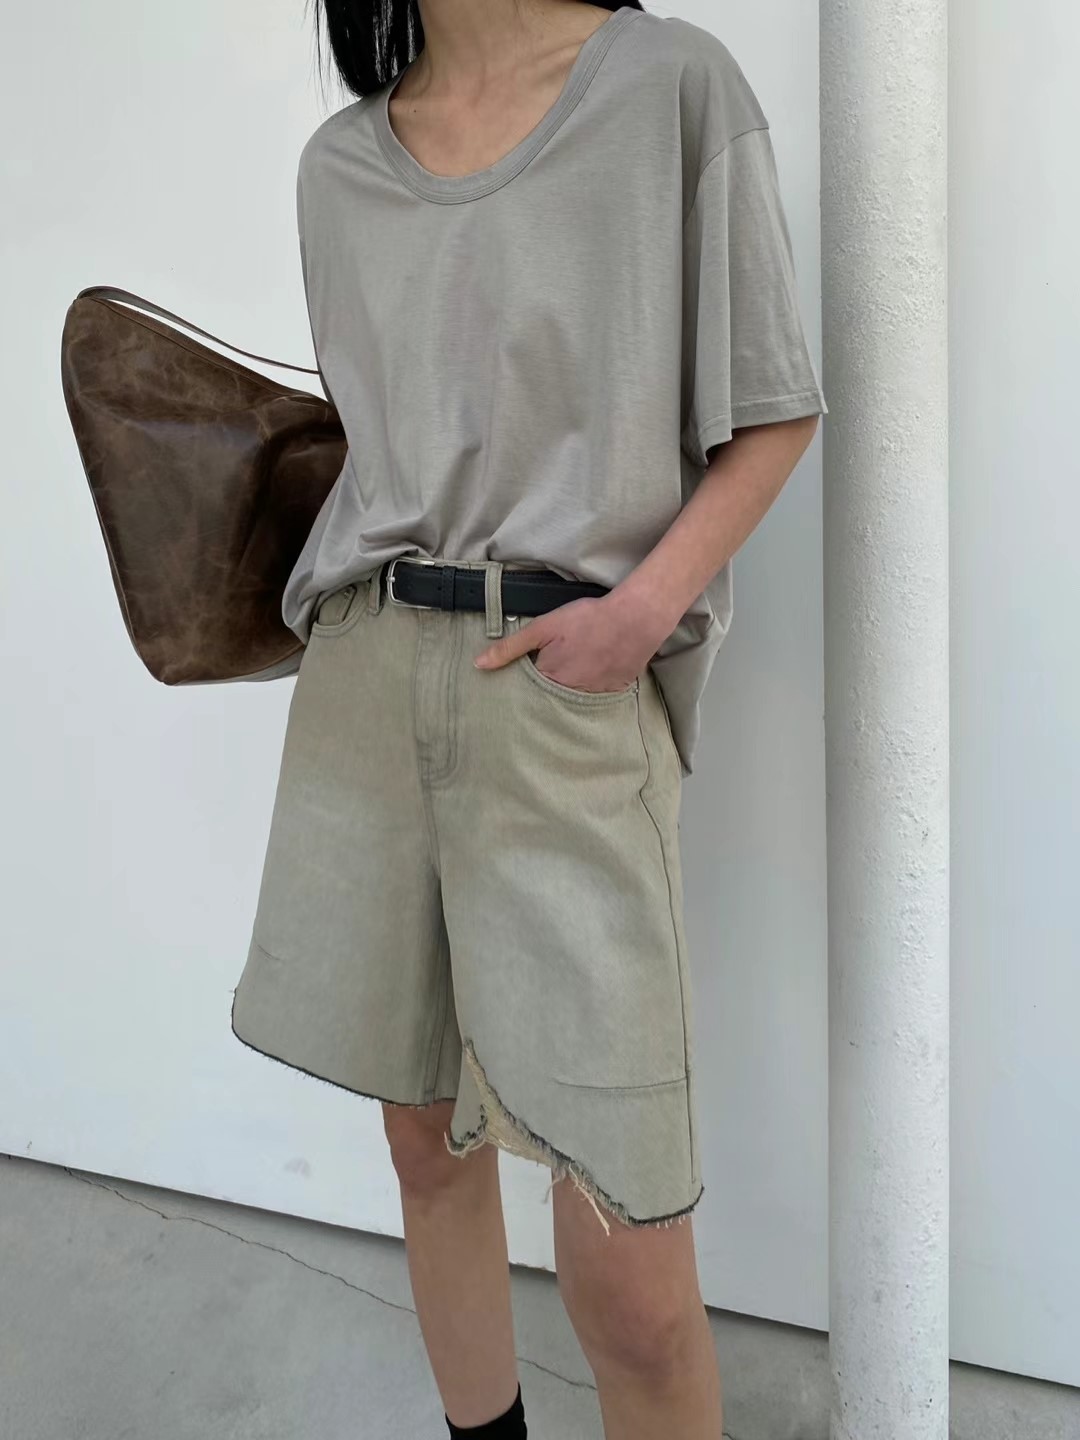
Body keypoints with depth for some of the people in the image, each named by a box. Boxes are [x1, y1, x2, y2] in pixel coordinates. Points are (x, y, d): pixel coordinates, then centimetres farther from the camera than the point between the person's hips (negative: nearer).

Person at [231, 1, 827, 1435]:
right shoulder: (339, 165, 16)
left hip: (572, 687, -4)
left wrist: (646, 605, -10)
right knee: (426, 1141, 14)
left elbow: (778, 410, 3)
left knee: (629, 1286, -7)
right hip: (365, 677, 5)